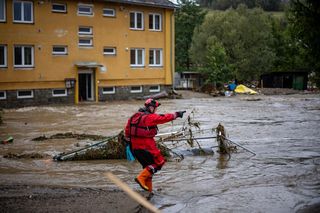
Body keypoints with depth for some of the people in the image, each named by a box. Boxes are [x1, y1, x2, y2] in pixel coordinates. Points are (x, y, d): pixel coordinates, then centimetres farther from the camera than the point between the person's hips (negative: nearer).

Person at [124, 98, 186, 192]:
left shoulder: (135, 116, 12)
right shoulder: (150, 117, -13)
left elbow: (127, 128, 18)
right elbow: (164, 118, -13)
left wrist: (128, 139, 28)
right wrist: (176, 114, -3)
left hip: (135, 147, 9)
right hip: (146, 146, -9)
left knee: (147, 165, 19)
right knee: (159, 162, 2)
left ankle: (148, 188, 19)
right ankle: (141, 177, -10)